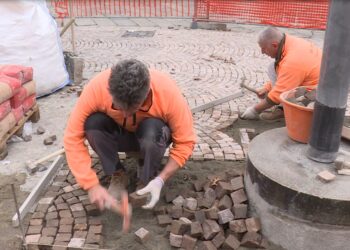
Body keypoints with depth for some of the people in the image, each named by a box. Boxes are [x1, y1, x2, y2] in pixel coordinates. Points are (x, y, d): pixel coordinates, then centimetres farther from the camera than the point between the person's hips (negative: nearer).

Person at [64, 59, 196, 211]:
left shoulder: (168, 93, -34)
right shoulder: (96, 89, -33)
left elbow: (185, 142, -24)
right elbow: (73, 137, -26)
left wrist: (160, 180, -32)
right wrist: (92, 185, -31)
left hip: (153, 136, -1)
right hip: (118, 134, 2)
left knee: (152, 130, -35)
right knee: (93, 123, -29)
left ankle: (148, 179, -7)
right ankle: (118, 175, -7)